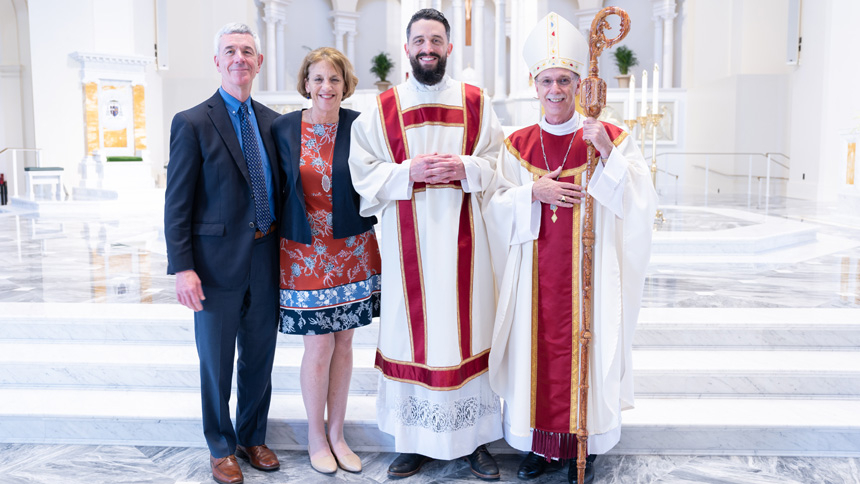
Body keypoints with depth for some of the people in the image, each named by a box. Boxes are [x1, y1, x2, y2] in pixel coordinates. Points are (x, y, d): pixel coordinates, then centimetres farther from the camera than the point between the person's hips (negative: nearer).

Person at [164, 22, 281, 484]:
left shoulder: (271, 120, 8)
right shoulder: (192, 123, -7)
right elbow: (176, 204, -9)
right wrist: (182, 267, -15)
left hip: (266, 259, 5)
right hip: (219, 261, -4)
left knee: (260, 358, 16)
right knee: (217, 363, 10)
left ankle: (253, 438, 34)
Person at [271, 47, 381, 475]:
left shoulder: (359, 126, -2)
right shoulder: (283, 128, -1)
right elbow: (277, 188, 4)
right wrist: (278, 228, 0)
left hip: (351, 249, 1)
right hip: (304, 252, -1)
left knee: (343, 344, 11)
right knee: (319, 346, 2)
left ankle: (337, 433, 28)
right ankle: (315, 436, 24)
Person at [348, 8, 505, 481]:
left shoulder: (476, 103, 8)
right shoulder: (382, 108, 6)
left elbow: (498, 165, 6)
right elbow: (364, 172, 2)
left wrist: (464, 168, -13)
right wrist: (409, 171, -14)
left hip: (462, 237, 1)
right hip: (407, 240, 0)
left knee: (467, 328, 4)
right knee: (413, 331, 4)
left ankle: (474, 438, 18)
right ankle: (415, 440, 18)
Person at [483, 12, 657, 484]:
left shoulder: (610, 138, 0)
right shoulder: (518, 144, 6)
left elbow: (640, 202, -8)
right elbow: (494, 204, 4)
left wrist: (607, 154, -19)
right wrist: (533, 191, -13)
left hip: (589, 268, -2)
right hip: (534, 271, 2)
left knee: (584, 343, 3)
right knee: (538, 345, 6)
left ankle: (582, 445, 21)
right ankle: (541, 443, 23)